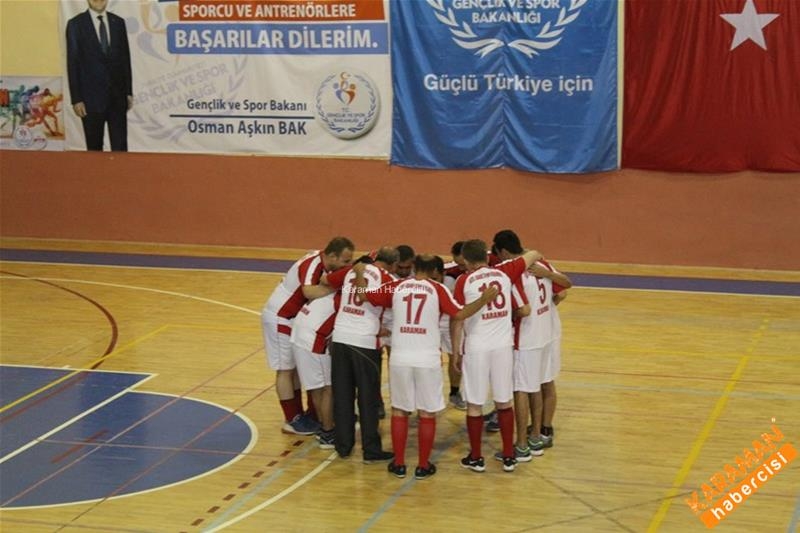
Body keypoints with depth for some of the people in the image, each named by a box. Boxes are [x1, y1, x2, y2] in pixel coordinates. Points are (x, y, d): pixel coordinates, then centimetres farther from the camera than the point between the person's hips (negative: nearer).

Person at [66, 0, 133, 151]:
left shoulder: (118, 22, 7)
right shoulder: (75, 24, -3)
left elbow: (125, 59, 11)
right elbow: (72, 63, -5)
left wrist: (129, 92, 8)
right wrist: (76, 99, -10)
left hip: (117, 96, 3)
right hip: (92, 96, -2)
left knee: (120, 147, 0)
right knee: (94, 148, 6)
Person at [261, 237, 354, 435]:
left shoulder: (323, 263, -1)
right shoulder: (312, 265, -29)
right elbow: (309, 292, -47)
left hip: (291, 317, 9)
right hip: (279, 318, -9)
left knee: (296, 366, 15)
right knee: (285, 369, -1)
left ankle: (298, 415, 24)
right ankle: (291, 421, 7)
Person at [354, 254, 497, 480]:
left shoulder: (396, 286, 4)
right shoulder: (438, 289, -2)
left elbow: (363, 295, 9)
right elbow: (460, 314, -12)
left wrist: (359, 274, 24)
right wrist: (484, 299, -11)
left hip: (400, 358, 2)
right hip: (427, 360, -2)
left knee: (399, 411, 14)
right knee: (427, 414, 9)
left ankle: (399, 464, 18)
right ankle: (423, 466, 13)